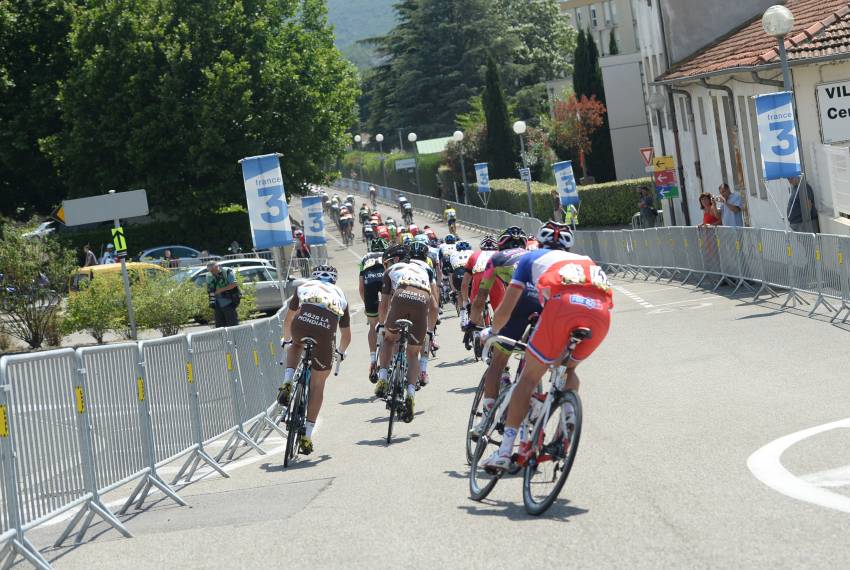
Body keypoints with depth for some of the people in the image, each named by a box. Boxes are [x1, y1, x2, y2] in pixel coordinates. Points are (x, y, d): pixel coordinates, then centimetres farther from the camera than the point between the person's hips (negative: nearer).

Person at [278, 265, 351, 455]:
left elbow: (288, 320, 42)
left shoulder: (304, 287, 33)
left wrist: (286, 340, 60)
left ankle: (287, 384, 16)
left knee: (296, 346, 39)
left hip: (301, 323, 0)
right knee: (318, 385, 15)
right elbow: (346, 336, 40)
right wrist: (341, 352, 59)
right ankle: (307, 436, 13)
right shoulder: (340, 295, 34)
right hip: (325, 332, 0)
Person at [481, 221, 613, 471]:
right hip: (600, 312, 3)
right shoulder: (585, 260, 42)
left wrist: (491, 332, 49)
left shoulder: (532, 258, 32)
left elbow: (506, 309, 29)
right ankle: (568, 418, 8)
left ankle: (505, 452, 0)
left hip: (563, 303, -3)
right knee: (568, 369, 30)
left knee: (529, 377, 7)